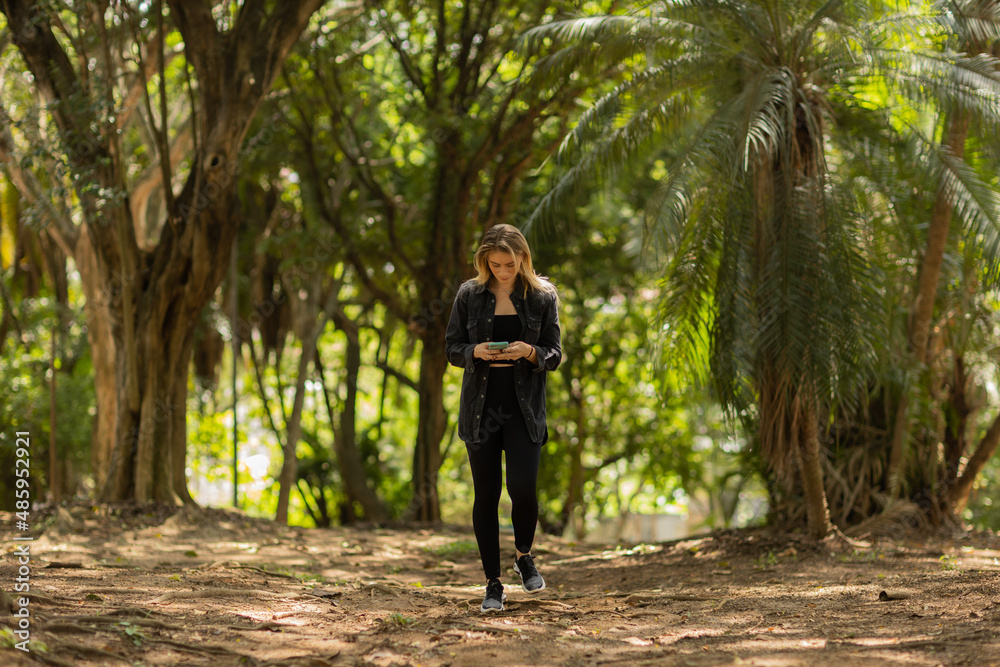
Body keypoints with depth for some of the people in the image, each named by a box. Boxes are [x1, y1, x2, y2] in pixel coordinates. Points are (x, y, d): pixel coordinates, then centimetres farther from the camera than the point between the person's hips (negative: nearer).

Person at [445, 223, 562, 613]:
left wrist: (530, 352, -18)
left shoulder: (542, 296, 1)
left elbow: (554, 356, 3)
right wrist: (476, 351, -15)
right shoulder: (470, 295, 3)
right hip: (481, 408, 1)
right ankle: (493, 583, 12)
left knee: (523, 488, -14)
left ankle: (524, 556, 17)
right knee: (486, 496, 2)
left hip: (524, 409, -1)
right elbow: (452, 348, 7)